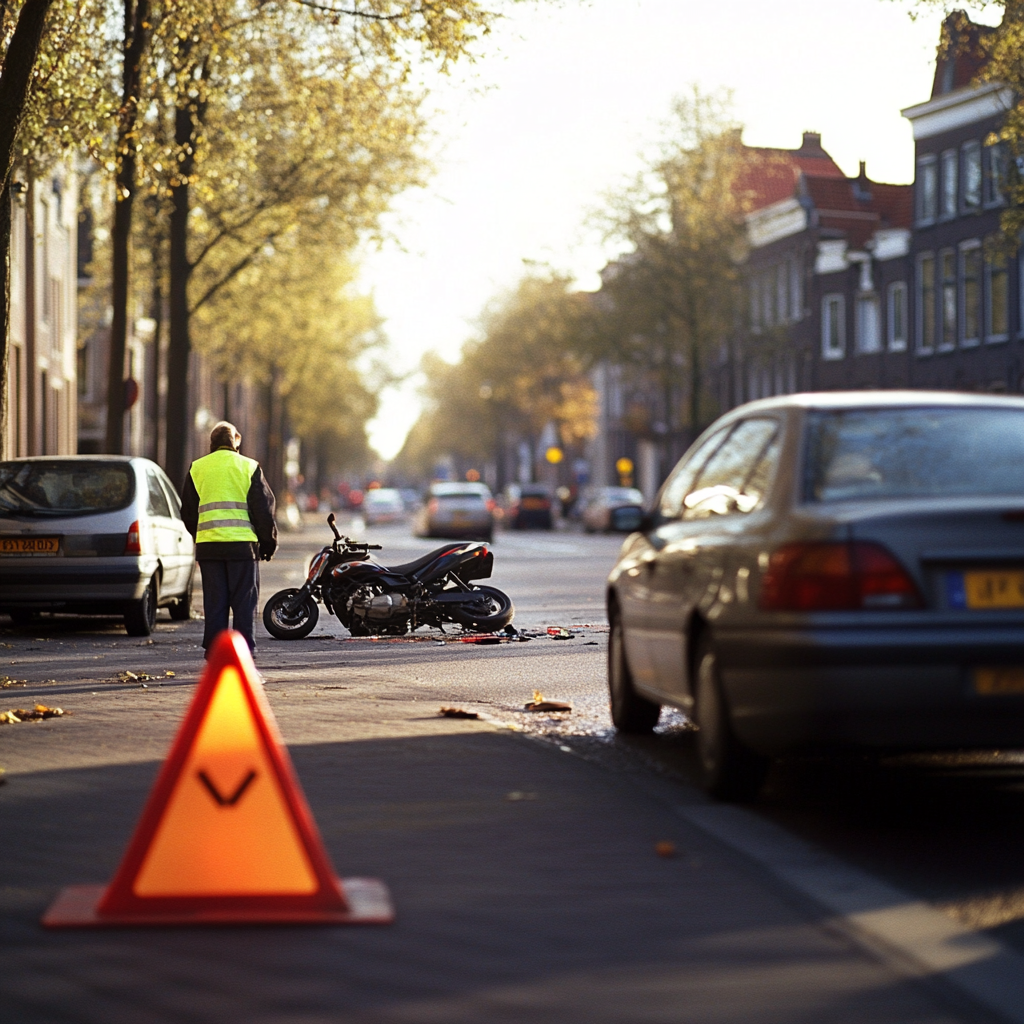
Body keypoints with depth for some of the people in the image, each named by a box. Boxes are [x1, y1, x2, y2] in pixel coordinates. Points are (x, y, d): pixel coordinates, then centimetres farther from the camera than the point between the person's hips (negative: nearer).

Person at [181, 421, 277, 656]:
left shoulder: (196, 468, 9)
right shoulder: (249, 467, 2)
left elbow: (188, 511, 14)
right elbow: (263, 507, 1)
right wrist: (268, 541, 9)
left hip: (208, 545, 2)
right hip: (242, 543, -2)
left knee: (214, 600, 7)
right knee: (244, 599, 2)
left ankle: (213, 647, 6)